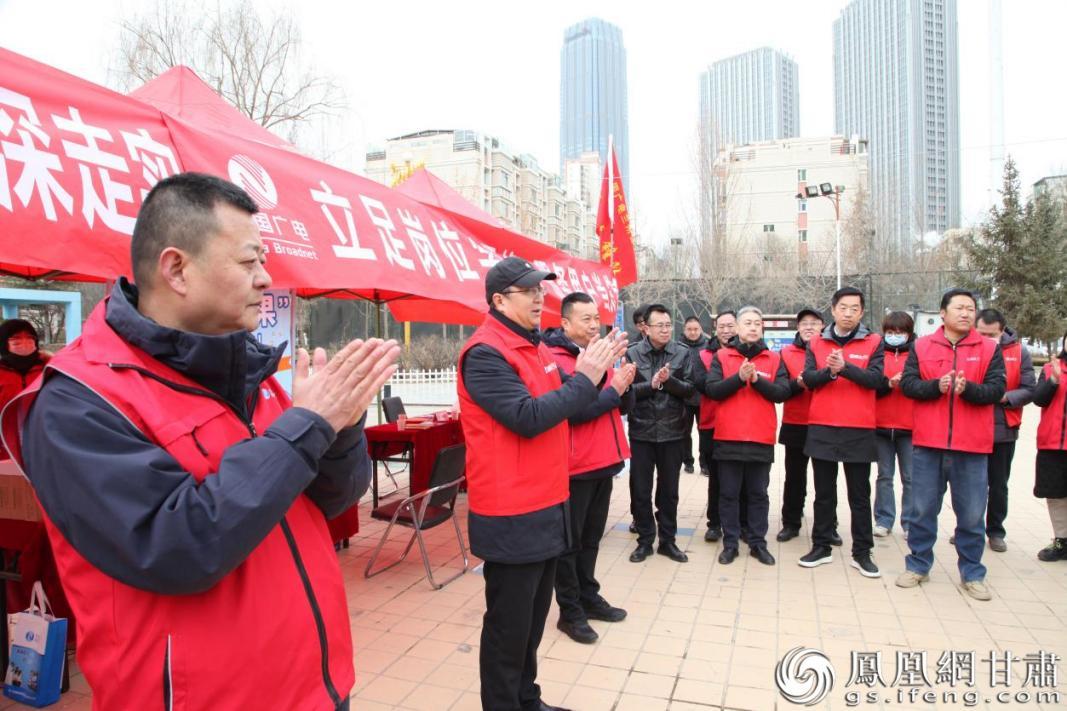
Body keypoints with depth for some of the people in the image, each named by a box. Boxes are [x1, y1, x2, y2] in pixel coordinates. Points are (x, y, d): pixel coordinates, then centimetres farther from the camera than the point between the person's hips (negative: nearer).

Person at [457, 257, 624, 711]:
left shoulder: (533, 345, 12)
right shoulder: (486, 353, -16)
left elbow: (562, 404, 17)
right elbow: (527, 418, -25)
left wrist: (592, 372, 0)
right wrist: (585, 378, -19)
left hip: (547, 505, 9)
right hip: (512, 516, -9)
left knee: (533, 618, 21)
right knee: (508, 627, 4)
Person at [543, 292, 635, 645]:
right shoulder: (555, 360, -14)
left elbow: (623, 407, 13)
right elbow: (571, 411, -24)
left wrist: (625, 386, -8)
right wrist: (613, 389, -19)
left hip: (604, 462, 8)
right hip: (575, 467, -8)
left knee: (591, 537, 19)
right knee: (570, 540, 4)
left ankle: (589, 597, 32)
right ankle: (570, 611, 16)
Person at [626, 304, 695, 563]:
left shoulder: (683, 353, 2)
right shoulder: (633, 354, -1)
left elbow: (690, 389, -5)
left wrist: (668, 380, -21)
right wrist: (652, 385, -20)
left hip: (672, 432, 1)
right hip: (641, 432, -1)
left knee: (669, 490, 12)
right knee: (640, 490, 6)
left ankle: (668, 540, 25)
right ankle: (645, 540, 22)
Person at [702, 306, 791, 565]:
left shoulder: (775, 359, 7)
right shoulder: (721, 356, 3)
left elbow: (782, 393, -4)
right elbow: (711, 390, -8)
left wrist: (757, 380, -17)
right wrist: (739, 378, -19)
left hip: (762, 438, 1)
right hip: (728, 437, -1)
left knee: (758, 493, 10)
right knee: (728, 493, 6)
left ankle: (758, 543, 21)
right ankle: (730, 543, 16)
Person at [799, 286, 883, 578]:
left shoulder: (873, 342, 2)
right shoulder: (816, 342, 6)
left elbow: (875, 379, -11)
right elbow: (808, 378, -3)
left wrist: (845, 367, -24)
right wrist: (829, 370, -22)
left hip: (859, 429, -1)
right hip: (821, 428, 1)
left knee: (859, 494, 7)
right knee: (824, 492, 11)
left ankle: (862, 552, 17)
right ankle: (821, 546, 22)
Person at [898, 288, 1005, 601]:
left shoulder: (990, 349, 5)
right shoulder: (921, 346, 5)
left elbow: (996, 389, -4)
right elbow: (908, 384, -2)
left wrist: (967, 388, -21)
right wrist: (936, 386, -19)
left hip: (972, 446, 0)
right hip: (928, 443, 0)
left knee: (971, 514, 8)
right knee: (923, 509, 9)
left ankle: (972, 574, 23)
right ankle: (918, 566, 23)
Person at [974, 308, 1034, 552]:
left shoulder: (1019, 352, -1)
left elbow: (1029, 390, -3)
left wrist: (1004, 397, -19)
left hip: (1003, 430, 1)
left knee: (999, 484, 13)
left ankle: (996, 531, 27)